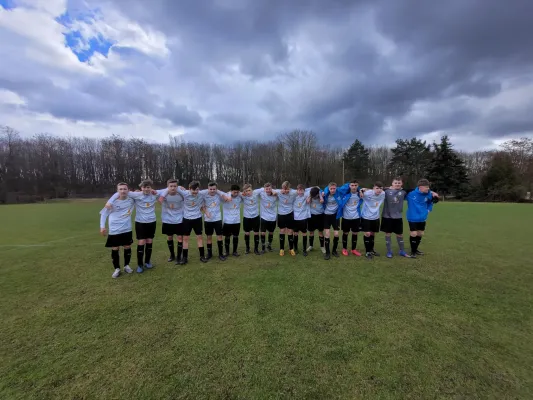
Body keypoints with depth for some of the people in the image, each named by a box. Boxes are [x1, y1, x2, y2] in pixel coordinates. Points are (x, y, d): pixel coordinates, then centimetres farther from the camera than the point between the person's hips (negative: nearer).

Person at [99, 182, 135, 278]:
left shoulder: (132, 200, -4)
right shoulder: (113, 202, -8)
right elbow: (104, 213, 0)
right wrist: (102, 226, -7)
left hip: (127, 230, 2)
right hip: (114, 231, -1)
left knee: (127, 248, 10)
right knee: (115, 249, 7)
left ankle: (126, 266, 29)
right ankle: (117, 269, 22)